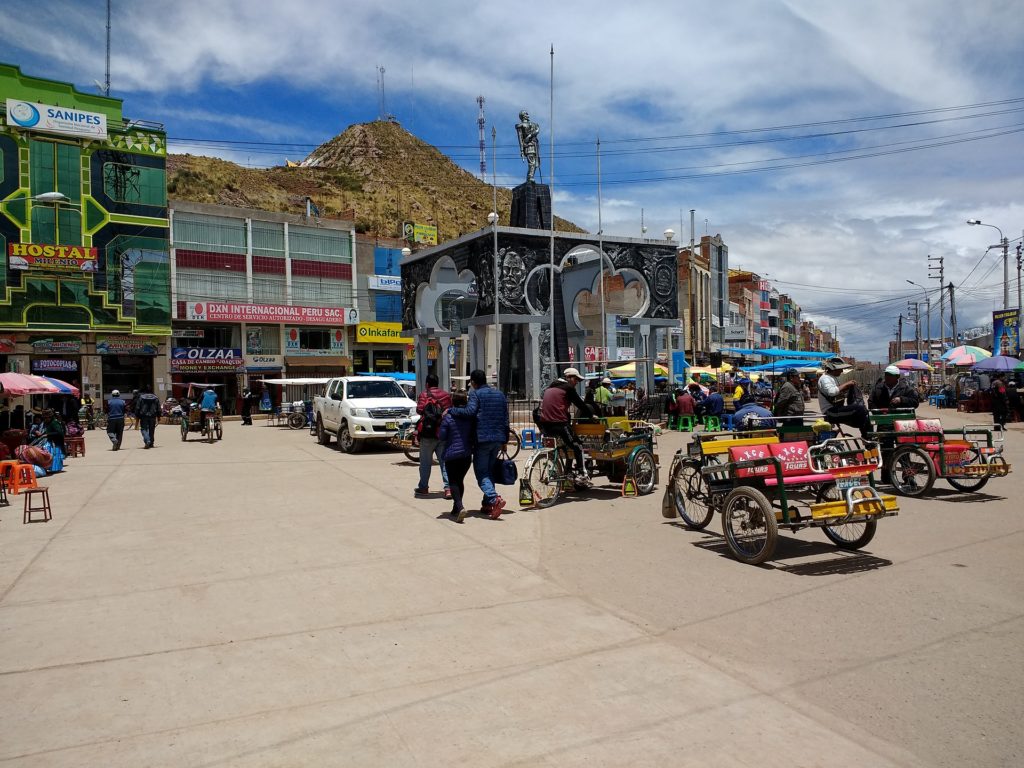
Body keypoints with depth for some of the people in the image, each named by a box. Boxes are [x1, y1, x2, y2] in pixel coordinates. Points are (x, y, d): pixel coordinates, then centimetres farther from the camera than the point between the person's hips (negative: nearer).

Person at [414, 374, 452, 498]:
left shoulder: (424, 394, -5)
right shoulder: (446, 395, 8)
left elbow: (420, 410, -17)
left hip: (428, 433, -3)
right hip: (444, 433, 3)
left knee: (425, 462, 9)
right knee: (444, 461, 5)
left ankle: (423, 487, 18)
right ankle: (448, 487, -5)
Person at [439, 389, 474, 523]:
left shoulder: (448, 417, -11)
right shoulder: (470, 417, 1)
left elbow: (441, 438, -8)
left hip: (452, 454, -4)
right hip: (467, 454, 4)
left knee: (453, 482, 0)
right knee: (460, 480, 17)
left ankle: (459, 507, -21)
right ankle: (456, 509, 23)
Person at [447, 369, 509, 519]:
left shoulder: (476, 394, -4)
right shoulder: (500, 394, 16)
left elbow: (470, 411, -22)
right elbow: (506, 419, 16)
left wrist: (450, 411, -10)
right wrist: (505, 439, 21)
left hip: (483, 438, -6)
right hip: (499, 439, 6)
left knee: (481, 473, -2)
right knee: (489, 470, 17)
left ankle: (495, 499, -23)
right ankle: (487, 505, 16)